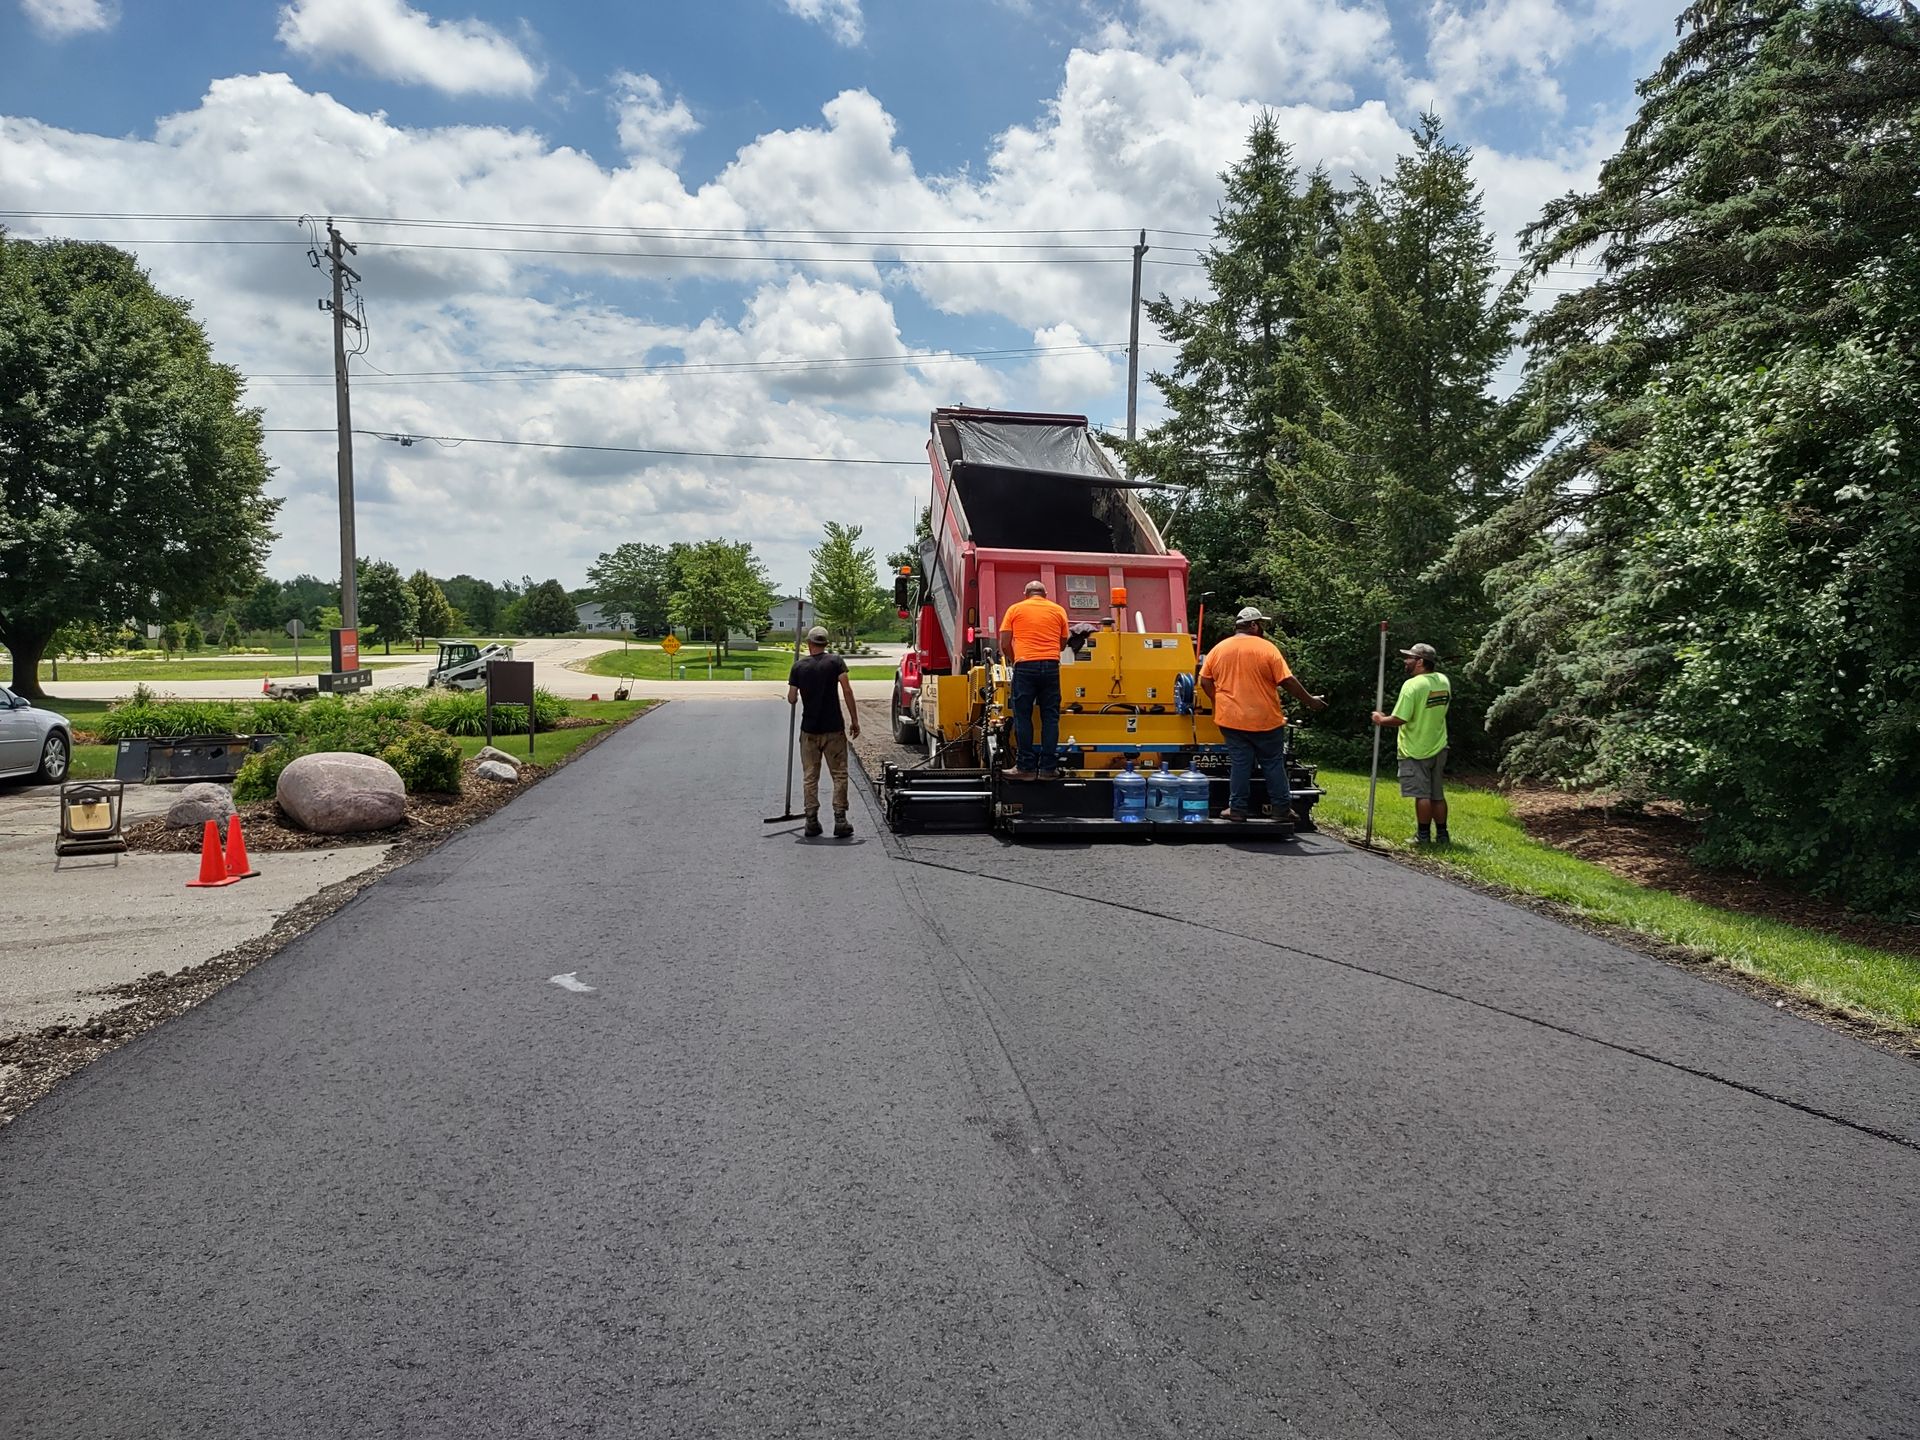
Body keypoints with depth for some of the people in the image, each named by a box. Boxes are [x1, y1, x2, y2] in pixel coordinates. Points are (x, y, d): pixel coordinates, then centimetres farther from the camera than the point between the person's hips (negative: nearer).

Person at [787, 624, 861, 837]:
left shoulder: (799, 666, 1)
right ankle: (840, 821, 0)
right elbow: (847, 691, -10)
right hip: (834, 728, -1)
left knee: (809, 776, 9)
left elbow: (792, 699, 5)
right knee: (839, 775, 5)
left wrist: (795, 697, 28)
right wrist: (854, 720, -4)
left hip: (809, 730, 2)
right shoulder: (835, 662, -3)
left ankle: (812, 821, 9)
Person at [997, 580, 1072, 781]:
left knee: (1023, 717, 3)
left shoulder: (1015, 609, 10)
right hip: (1051, 665, 2)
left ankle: (1026, 766, 2)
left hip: (1025, 666, -2)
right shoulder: (1058, 610, 15)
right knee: (1050, 717, 5)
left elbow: (1005, 645, 6)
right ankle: (1048, 767, 4)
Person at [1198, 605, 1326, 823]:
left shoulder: (1218, 649, 3)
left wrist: (1220, 703, 19)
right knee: (1273, 764, 10)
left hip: (1232, 719, 3)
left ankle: (1237, 808, 9)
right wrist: (1310, 701, 2)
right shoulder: (1267, 648, -8)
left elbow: (1205, 682, 6)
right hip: (1265, 720, -3)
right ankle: (1281, 807, 16)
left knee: (1239, 764, 9)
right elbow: (1287, 682, -9)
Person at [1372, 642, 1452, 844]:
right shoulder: (1443, 681, 3)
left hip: (1416, 750, -7)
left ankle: (1424, 835, 5)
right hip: (1438, 747, 7)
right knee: (1437, 795, 14)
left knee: (1422, 794, -1)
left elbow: (1399, 719, -23)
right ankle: (1442, 835, 19)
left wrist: (1380, 720, -5)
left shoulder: (1413, 685, -20)